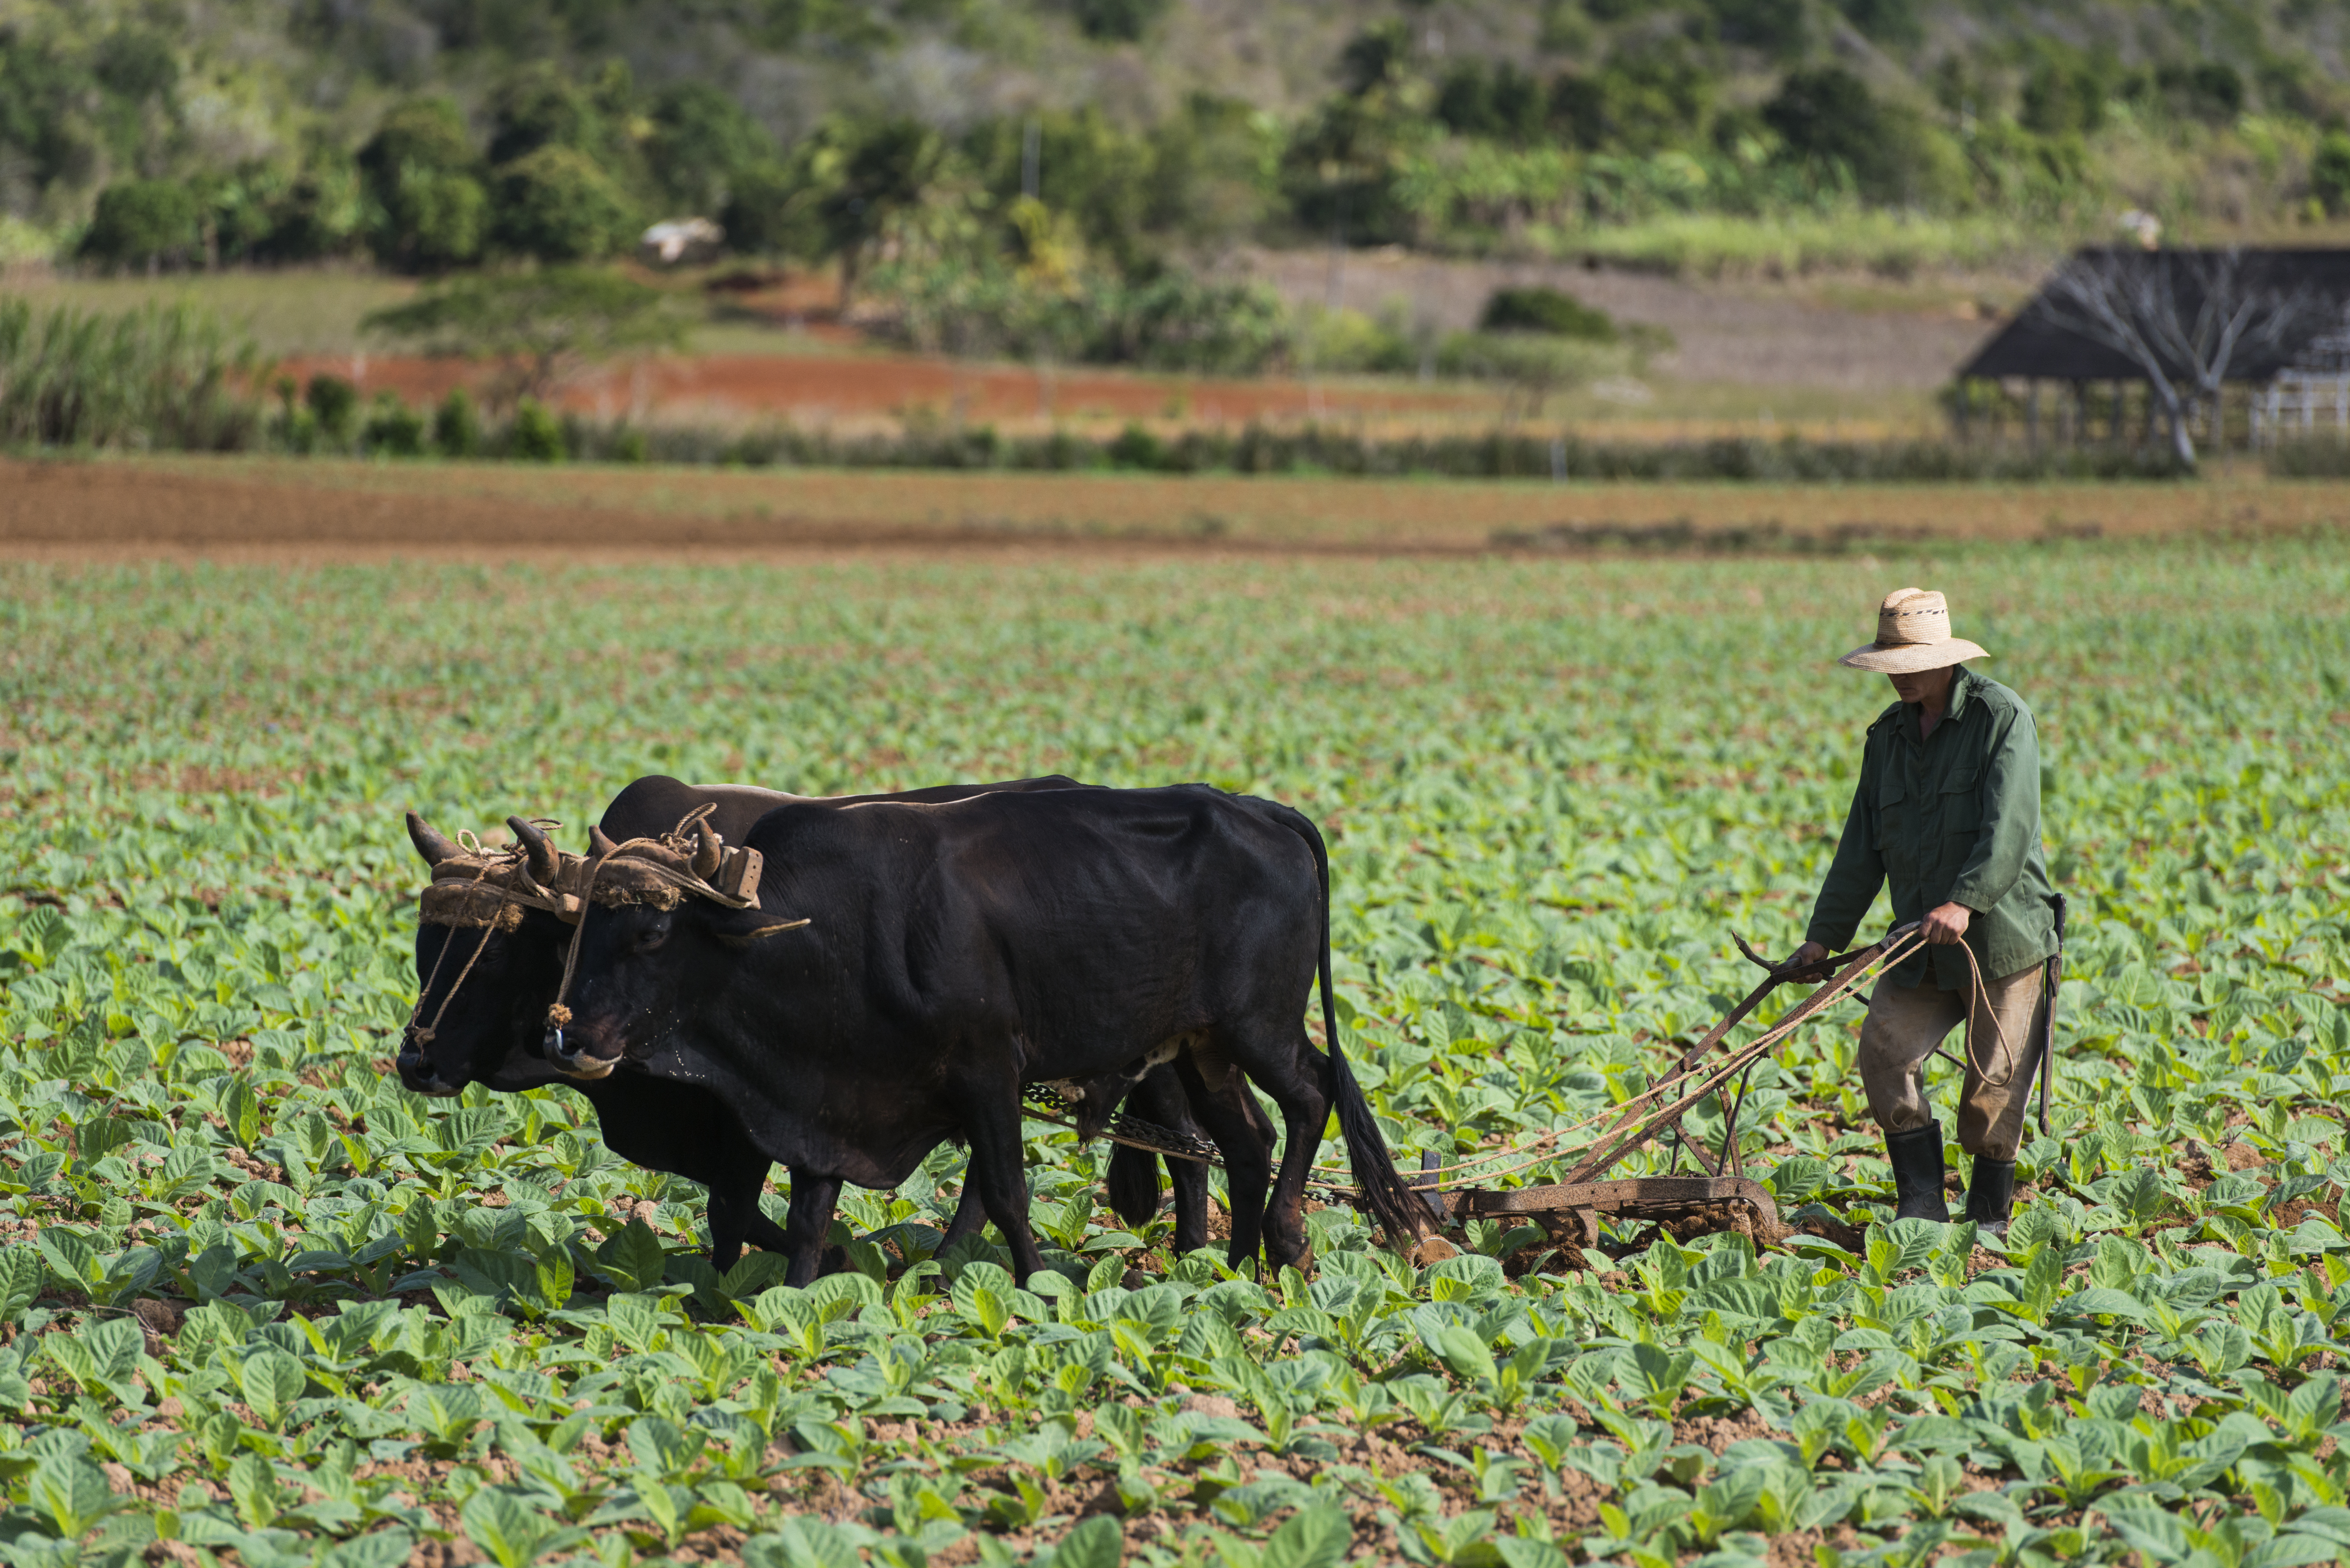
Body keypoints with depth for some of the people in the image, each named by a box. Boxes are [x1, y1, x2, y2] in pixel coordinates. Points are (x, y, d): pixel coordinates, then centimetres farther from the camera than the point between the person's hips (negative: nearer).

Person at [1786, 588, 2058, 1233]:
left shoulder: (2003, 718, -8)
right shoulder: (1888, 736, 12)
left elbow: (2009, 829, -20)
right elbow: (1863, 848, 16)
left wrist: (1965, 901, -32)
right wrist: (1824, 935, 11)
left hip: (2002, 937, -5)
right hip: (1921, 946, 5)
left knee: (1994, 1084, -2)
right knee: (1884, 1050, -12)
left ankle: (1990, 1217, 14)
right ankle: (1922, 1205, -5)